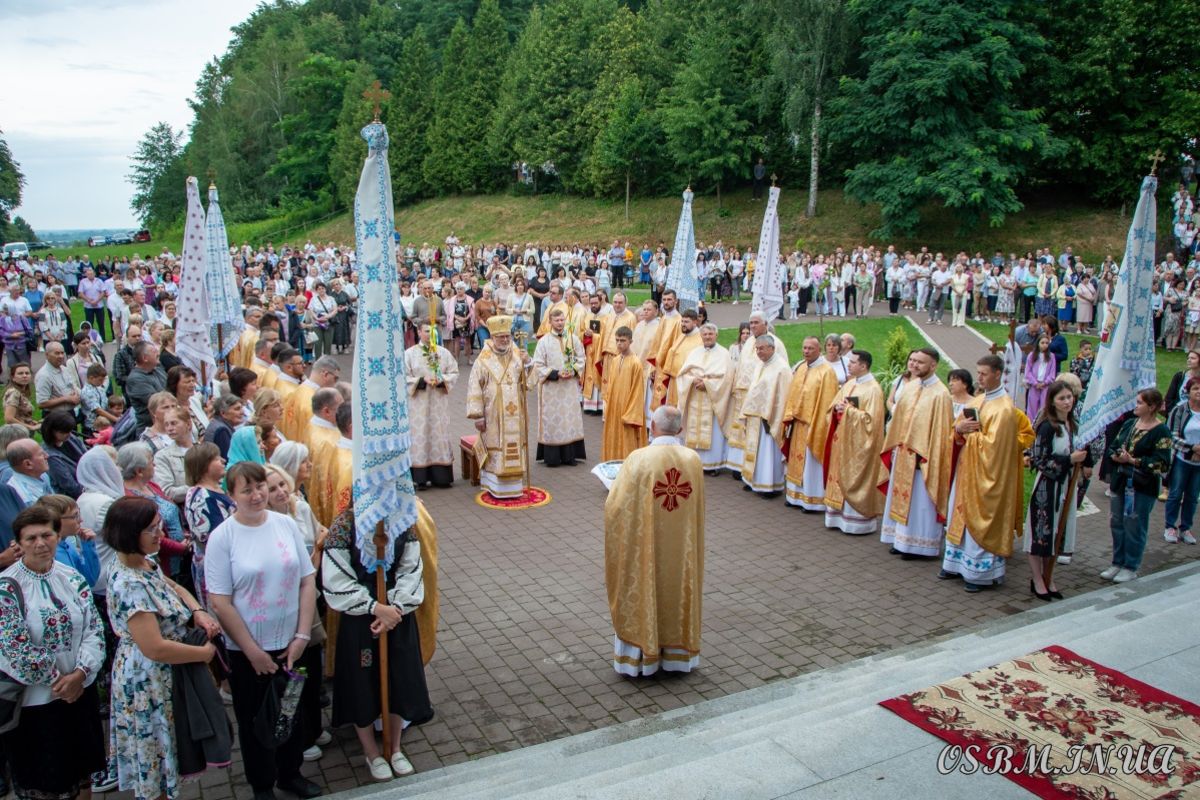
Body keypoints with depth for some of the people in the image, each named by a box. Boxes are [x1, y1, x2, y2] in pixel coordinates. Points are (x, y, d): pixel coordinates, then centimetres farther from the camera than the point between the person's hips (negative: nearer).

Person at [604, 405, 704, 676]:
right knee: (678, 589, 19)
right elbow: (696, 507, 7)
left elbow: (615, 506, -14)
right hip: (682, 548, 3)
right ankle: (677, 652, 31)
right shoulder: (693, 459, -6)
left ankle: (639, 655, 23)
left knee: (643, 592, 12)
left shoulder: (639, 458, -19)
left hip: (645, 548, -3)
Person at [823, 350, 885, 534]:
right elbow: (833, 406, 15)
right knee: (840, 477, 11)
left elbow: (872, 419, -20)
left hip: (858, 444, -8)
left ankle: (858, 519, 7)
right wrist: (837, 408, -7)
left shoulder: (873, 389, -14)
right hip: (841, 440, 8)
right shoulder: (849, 384, 11)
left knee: (855, 480, -2)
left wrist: (848, 410, -17)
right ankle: (840, 514, 19)